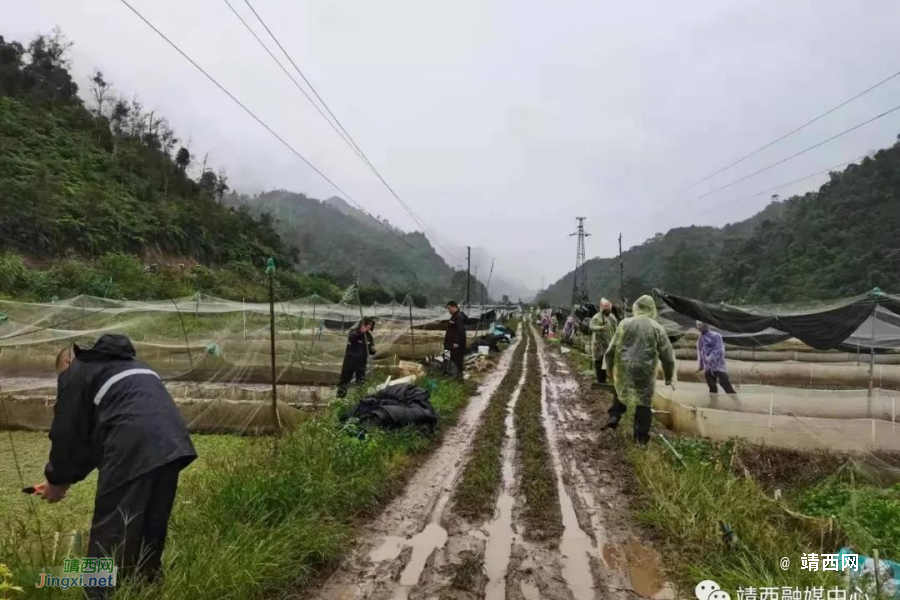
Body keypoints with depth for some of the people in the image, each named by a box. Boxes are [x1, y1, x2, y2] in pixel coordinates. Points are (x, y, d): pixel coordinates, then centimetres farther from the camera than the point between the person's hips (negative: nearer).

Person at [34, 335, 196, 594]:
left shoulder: (76, 373, 15)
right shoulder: (128, 365, 37)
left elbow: (68, 433, 12)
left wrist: (56, 480, 28)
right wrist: (68, 478, 38)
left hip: (134, 452, -7)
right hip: (172, 444, 8)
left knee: (109, 536, 6)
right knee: (151, 533, 21)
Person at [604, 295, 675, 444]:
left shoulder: (624, 323, 1)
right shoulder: (657, 328, 0)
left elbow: (612, 349, 3)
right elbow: (667, 355, 3)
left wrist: (610, 368, 18)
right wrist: (668, 377, 15)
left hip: (623, 369, 1)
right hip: (645, 372, -1)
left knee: (621, 392, 27)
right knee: (643, 402, 8)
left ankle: (614, 416, 15)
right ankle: (641, 436, 10)